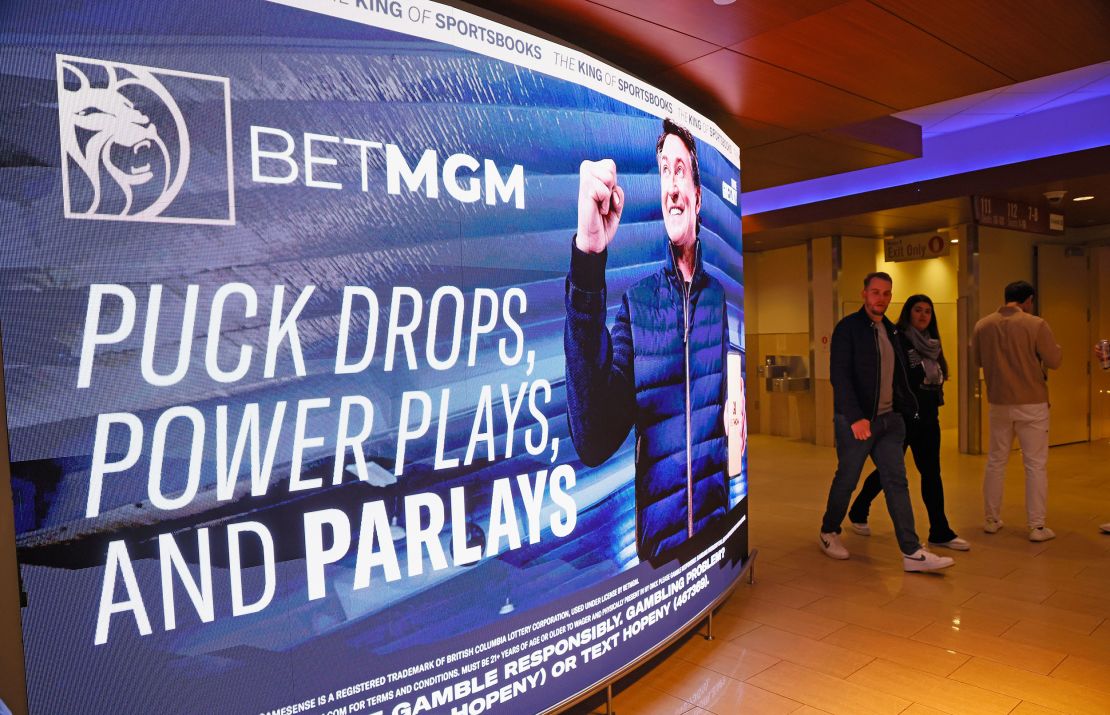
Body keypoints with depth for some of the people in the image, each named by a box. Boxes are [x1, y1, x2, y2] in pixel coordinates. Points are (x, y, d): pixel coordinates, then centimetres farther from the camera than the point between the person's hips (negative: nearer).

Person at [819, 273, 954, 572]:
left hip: (889, 420, 6)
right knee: (846, 480, 6)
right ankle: (829, 532, 27)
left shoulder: (891, 331, 13)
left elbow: (898, 376, 20)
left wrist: (908, 408, 12)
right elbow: (839, 376, -17)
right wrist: (855, 418, -23)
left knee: (896, 482, 3)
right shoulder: (847, 328, -10)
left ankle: (912, 552, 3)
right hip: (855, 421, -6)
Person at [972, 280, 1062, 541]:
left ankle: (992, 520, 21)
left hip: (999, 403, 4)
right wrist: (1055, 348, 11)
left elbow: (977, 360, 11)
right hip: (1032, 403, -3)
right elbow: (1054, 361, -8)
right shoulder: (1036, 325, -13)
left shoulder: (983, 325, -2)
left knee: (996, 461, 14)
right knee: (1036, 465, 4)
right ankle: (1037, 526, 6)